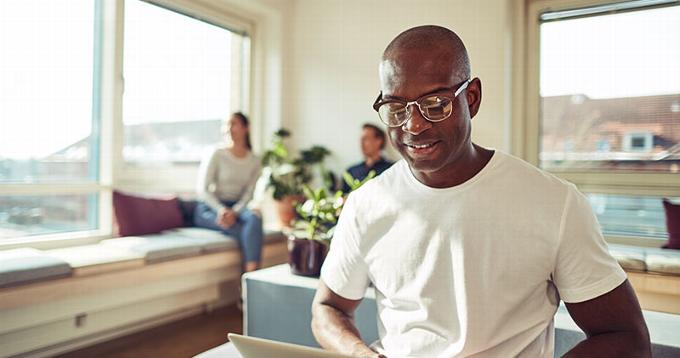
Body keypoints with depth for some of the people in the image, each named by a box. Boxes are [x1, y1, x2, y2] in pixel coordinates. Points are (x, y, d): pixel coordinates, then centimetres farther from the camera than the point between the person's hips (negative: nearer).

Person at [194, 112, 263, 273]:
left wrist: (234, 212, -21)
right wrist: (222, 209, -25)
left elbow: (248, 194, 0)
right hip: (210, 207, -3)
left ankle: (251, 274, -38)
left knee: (255, 216, -33)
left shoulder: (254, 160, 6)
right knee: (245, 232, -31)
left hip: (237, 208, 3)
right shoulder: (217, 154, -5)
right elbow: (202, 189, -9)